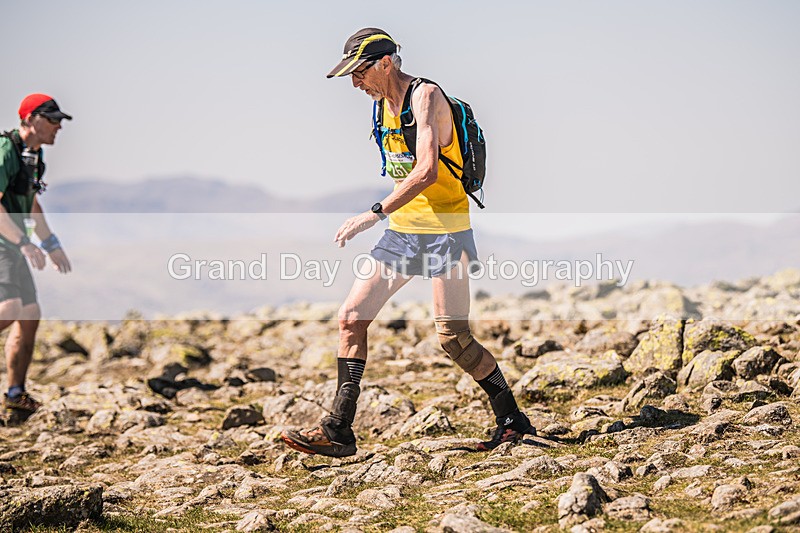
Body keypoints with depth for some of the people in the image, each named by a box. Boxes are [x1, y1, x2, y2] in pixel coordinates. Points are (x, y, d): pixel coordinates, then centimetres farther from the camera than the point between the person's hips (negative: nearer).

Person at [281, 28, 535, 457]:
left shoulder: (425, 96, -15)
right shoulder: (384, 104, 12)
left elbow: (426, 171, -28)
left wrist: (375, 214, -31)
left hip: (443, 230, -8)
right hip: (402, 229, 8)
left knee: (452, 337, -7)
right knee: (351, 317, -1)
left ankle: (513, 421, 11)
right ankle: (338, 431, 2)